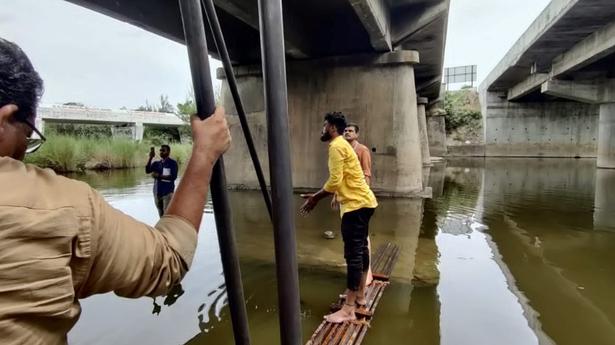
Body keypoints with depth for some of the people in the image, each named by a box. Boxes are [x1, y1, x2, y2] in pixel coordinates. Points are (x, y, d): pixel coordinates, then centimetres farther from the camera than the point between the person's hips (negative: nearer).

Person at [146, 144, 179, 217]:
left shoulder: (172, 163, -2)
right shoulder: (156, 163, 14)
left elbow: (173, 176, -12)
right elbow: (147, 171, -1)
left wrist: (159, 176, -15)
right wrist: (150, 158, -8)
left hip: (167, 192, -6)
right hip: (157, 192, 6)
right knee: (161, 215, 12)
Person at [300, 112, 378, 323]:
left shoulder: (336, 146, -12)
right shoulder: (342, 145, 20)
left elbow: (335, 181, -21)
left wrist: (315, 198, -10)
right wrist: (318, 197, 16)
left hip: (356, 205, -11)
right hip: (362, 202, 11)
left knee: (353, 254, -8)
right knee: (360, 250, 16)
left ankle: (348, 310, -1)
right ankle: (360, 296, 29)